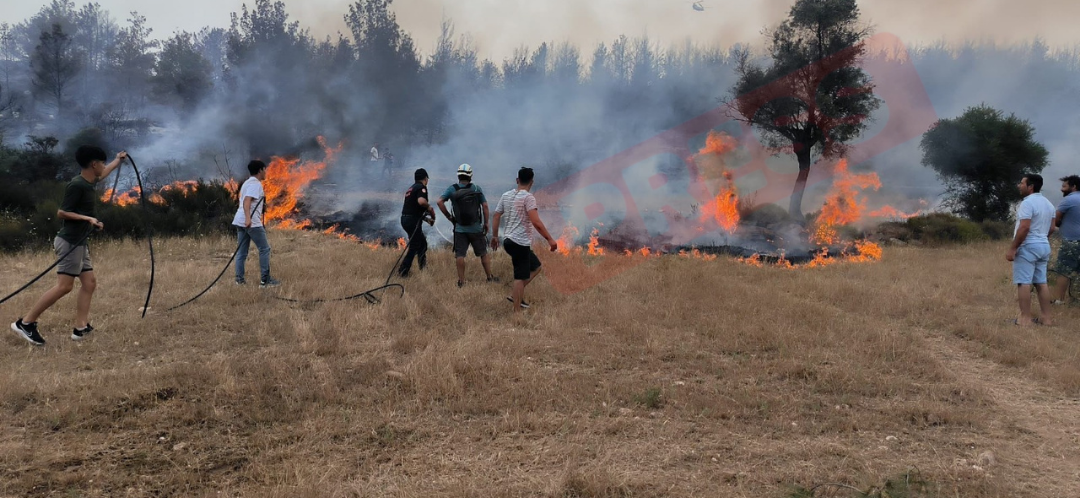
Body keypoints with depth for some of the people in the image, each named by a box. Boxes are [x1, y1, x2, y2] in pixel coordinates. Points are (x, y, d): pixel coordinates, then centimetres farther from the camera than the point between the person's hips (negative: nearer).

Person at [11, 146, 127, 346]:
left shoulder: (89, 182, 11)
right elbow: (61, 212, -17)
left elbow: (103, 174, 35)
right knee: (64, 286, -13)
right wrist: (88, 218, -23)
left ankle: (81, 328, 6)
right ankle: (25, 323, -8)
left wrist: (118, 160, 47)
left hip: (79, 242, 10)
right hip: (70, 241, -10)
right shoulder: (77, 185, -16)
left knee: (89, 282, 6)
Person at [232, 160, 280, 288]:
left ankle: (239, 279, 8)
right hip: (252, 222, -10)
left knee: (242, 251, 9)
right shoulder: (256, 184, -9)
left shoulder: (247, 182, 21)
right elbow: (246, 201, -24)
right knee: (265, 249, -3)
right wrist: (248, 218, -36)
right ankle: (265, 280, -4)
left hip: (240, 221, 10)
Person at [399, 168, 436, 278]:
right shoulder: (422, 187, -8)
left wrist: (426, 219, 25)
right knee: (414, 247, -2)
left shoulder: (411, 188, 21)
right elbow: (421, 201, -28)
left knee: (422, 242, 22)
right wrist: (430, 207, -10)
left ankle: (423, 267, 30)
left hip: (405, 218, 9)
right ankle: (403, 271, -3)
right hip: (413, 221, -9)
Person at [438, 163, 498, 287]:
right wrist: (486, 223, 5)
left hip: (460, 229, 0)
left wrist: (448, 216, -3)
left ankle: (461, 281, 3)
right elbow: (485, 206, -4)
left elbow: (440, 202, -11)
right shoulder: (477, 188, -2)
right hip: (476, 228, 0)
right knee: (483, 254, 13)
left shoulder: (452, 189, -2)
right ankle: (490, 277, 19)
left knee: (460, 255, 3)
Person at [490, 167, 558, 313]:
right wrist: (550, 239, -20)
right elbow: (536, 222, -23)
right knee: (520, 277, -1)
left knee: (536, 266, 22)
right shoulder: (528, 197, -15)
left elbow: (496, 217, 12)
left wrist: (494, 236, 23)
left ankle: (516, 295, 18)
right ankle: (517, 312, 4)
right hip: (521, 243, -8)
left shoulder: (506, 195, 8)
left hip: (509, 241, 8)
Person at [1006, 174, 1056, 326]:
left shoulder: (1027, 202, -15)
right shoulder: (1048, 204, 14)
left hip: (1028, 246, -9)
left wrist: (1012, 248, -19)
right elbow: (1051, 228, 16)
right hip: (1044, 246, 9)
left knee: (1024, 282, -7)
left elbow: (1024, 228, -22)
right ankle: (1046, 317, 11)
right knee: (1041, 282, 11)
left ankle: (1025, 318, -9)